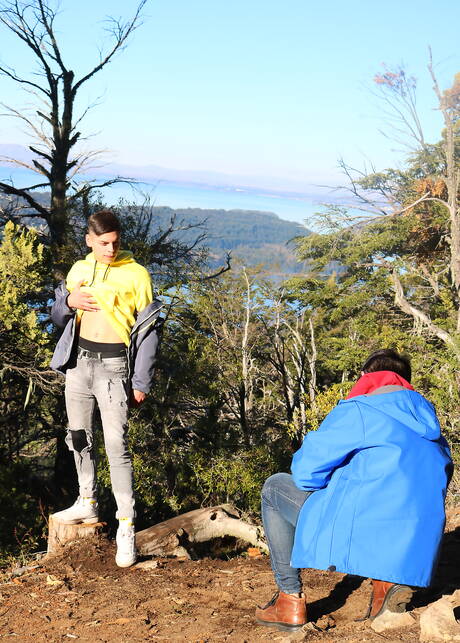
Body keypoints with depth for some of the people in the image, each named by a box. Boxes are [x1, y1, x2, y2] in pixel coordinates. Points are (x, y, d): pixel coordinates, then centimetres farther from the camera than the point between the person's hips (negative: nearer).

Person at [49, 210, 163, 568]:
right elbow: (59, 318, 17)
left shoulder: (135, 275, -5)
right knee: (79, 438, 13)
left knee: (117, 445, -12)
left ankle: (126, 527, -8)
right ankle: (88, 504, 30)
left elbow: (148, 331, -3)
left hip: (113, 366, -5)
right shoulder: (79, 270, 9)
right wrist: (68, 302, -7)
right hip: (78, 362, 6)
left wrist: (141, 383, -7)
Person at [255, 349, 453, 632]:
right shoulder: (432, 428, 15)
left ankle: (291, 600, 10)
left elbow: (306, 473, -7)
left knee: (274, 487, 14)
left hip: (357, 540, -6)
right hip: (417, 552, 7)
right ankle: (387, 579, 12)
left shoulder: (358, 411, -5)